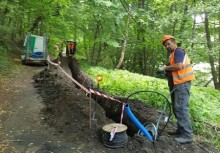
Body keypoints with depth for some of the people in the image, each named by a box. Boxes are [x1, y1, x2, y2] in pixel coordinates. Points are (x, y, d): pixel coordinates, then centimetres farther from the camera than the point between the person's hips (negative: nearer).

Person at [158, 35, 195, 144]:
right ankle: (181, 130, 23)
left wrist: (165, 68, -12)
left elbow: (179, 66, -23)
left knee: (181, 108, -12)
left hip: (182, 84, -11)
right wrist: (167, 72, 5)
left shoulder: (178, 51, -8)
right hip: (176, 84, 11)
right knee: (177, 108, 13)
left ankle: (187, 135, -8)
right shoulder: (173, 54, 22)